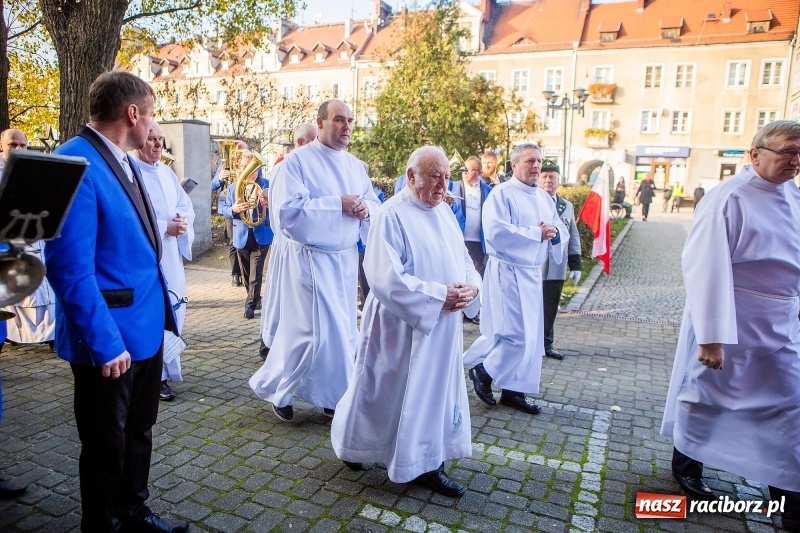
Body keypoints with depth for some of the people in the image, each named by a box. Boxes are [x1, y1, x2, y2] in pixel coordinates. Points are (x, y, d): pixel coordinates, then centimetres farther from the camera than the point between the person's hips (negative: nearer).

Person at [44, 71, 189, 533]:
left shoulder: (123, 161, 9)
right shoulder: (75, 162, -20)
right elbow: (70, 266, -24)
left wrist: (162, 307, 14)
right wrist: (103, 341, -24)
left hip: (146, 324, 9)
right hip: (110, 335, -9)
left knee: (138, 431, 24)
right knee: (106, 442, 12)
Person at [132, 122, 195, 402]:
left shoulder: (166, 172, 15)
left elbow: (186, 205, 14)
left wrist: (182, 221, -7)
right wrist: (165, 226, -16)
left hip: (171, 256, 8)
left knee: (172, 310, 11)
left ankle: (164, 369, 24)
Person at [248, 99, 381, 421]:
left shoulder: (355, 165, 11)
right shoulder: (297, 160, -9)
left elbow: (374, 204, 12)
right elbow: (287, 210, -20)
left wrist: (365, 208, -12)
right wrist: (338, 204, -21)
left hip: (346, 259, 7)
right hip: (310, 259, -6)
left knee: (343, 329, 10)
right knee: (312, 330, -3)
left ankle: (334, 395, 26)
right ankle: (276, 388, 21)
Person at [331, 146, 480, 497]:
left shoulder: (444, 212, 9)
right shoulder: (392, 215, -16)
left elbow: (463, 259, 13)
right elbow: (386, 277, -23)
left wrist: (471, 285, -9)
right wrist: (439, 295, -23)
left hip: (441, 325, 8)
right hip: (402, 325, -8)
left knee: (437, 392, 13)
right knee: (388, 392, 7)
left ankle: (429, 465, 28)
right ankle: (352, 445, 32)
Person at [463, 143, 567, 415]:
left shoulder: (545, 198, 13)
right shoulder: (501, 194, -11)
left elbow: (562, 232, 12)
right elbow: (497, 231, -25)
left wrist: (555, 234, -12)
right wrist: (537, 233, -22)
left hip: (532, 274, 8)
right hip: (508, 272, -8)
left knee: (531, 336, 12)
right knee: (518, 335, -9)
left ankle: (513, 391, 25)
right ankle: (482, 371, 14)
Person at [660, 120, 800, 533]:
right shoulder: (730, 198, -19)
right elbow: (706, 268, -24)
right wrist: (711, 335, -26)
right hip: (730, 321, -8)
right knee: (706, 395, 9)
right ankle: (685, 464, 32)